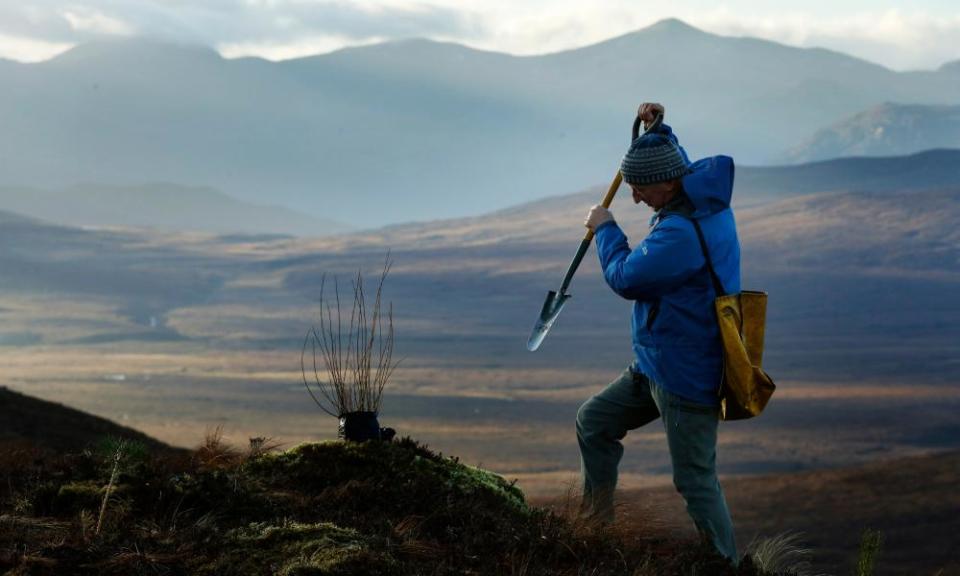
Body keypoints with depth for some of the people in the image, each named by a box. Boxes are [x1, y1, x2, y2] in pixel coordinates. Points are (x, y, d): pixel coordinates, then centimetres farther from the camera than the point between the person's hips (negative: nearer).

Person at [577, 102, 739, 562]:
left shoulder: (682, 231, -30)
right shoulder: (703, 191, 2)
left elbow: (624, 278, -19)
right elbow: (675, 162, 29)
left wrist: (605, 229, -4)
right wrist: (657, 130, 16)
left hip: (685, 377, -11)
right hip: (658, 365, 11)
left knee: (695, 481, -4)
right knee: (593, 422, 18)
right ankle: (596, 524, 26)